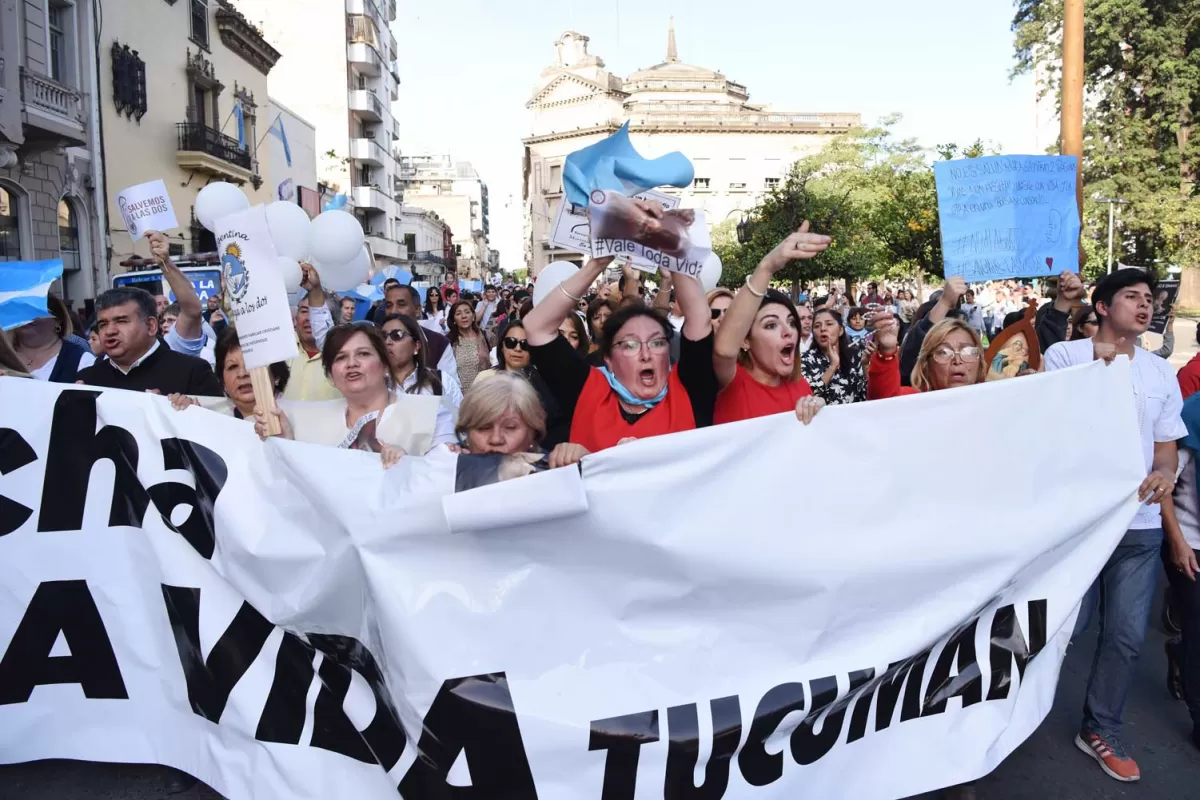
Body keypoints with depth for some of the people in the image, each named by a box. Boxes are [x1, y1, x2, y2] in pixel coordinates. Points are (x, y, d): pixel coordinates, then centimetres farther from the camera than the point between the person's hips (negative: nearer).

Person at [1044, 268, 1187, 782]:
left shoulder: (1162, 372, 11)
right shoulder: (1065, 355, -4)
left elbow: (1166, 443, 12)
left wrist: (1165, 473, -11)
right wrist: (1097, 371, -18)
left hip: (1140, 523, 5)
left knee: (1127, 636, 10)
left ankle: (1101, 730, 28)